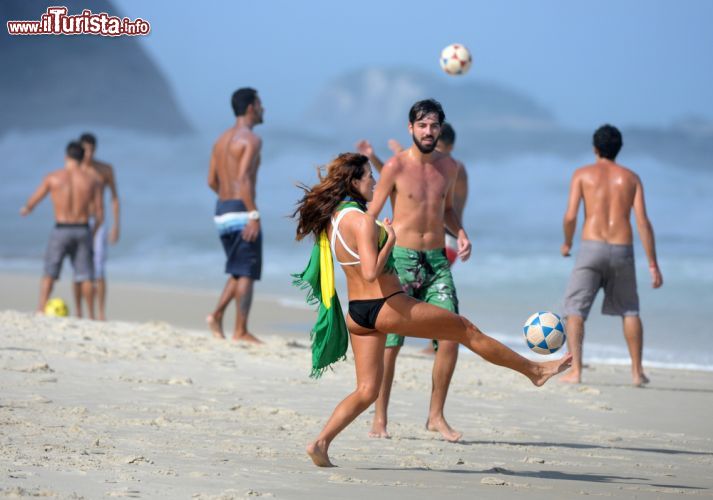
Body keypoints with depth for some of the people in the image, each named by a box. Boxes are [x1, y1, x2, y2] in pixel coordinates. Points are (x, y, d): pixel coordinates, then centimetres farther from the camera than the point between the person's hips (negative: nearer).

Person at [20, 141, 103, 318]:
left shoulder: (52, 177, -3)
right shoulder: (92, 180, 1)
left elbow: (33, 201, 9)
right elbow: (100, 214, 1)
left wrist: (26, 209, 33)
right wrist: (93, 231, 21)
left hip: (60, 231, -1)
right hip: (82, 231, 1)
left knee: (49, 273, 9)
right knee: (85, 275, 11)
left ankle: (40, 311, -1)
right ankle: (90, 315, 10)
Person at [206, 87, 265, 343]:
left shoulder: (222, 139, 14)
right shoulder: (251, 139, -11)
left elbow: (212, 181, 16)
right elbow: (243, 179, -22)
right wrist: (254, 215, -24)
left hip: (222, 212, 8)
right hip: (241, 212, -8)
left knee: (240, 272, 17)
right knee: (247, 273, -2)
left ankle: (217, 315, 3)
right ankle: (241, 331, -3)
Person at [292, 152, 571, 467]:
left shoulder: (331, 217, 7)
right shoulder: (361, 220, -21)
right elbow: (370, 273, -29)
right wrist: (390, 241, -16)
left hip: (357, 313, 8)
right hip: (387, 308, -8)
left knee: (367, 390, 12)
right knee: (465, 329, 8)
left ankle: (321, 442, -5)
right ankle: (534, 370, 21)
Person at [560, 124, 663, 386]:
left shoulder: (583, 174, 5)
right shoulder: (631, 178, 10)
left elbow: (570, 216, -4)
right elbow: (643, 221, 1)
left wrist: (567, 243, 16)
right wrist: (653, 264, 1)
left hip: (592, 247, -2)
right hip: (622, 251, 2)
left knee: (574, 309, 3)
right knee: (630, 310, 20)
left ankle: (575, 370, -10)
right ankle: (637, 371, 20)